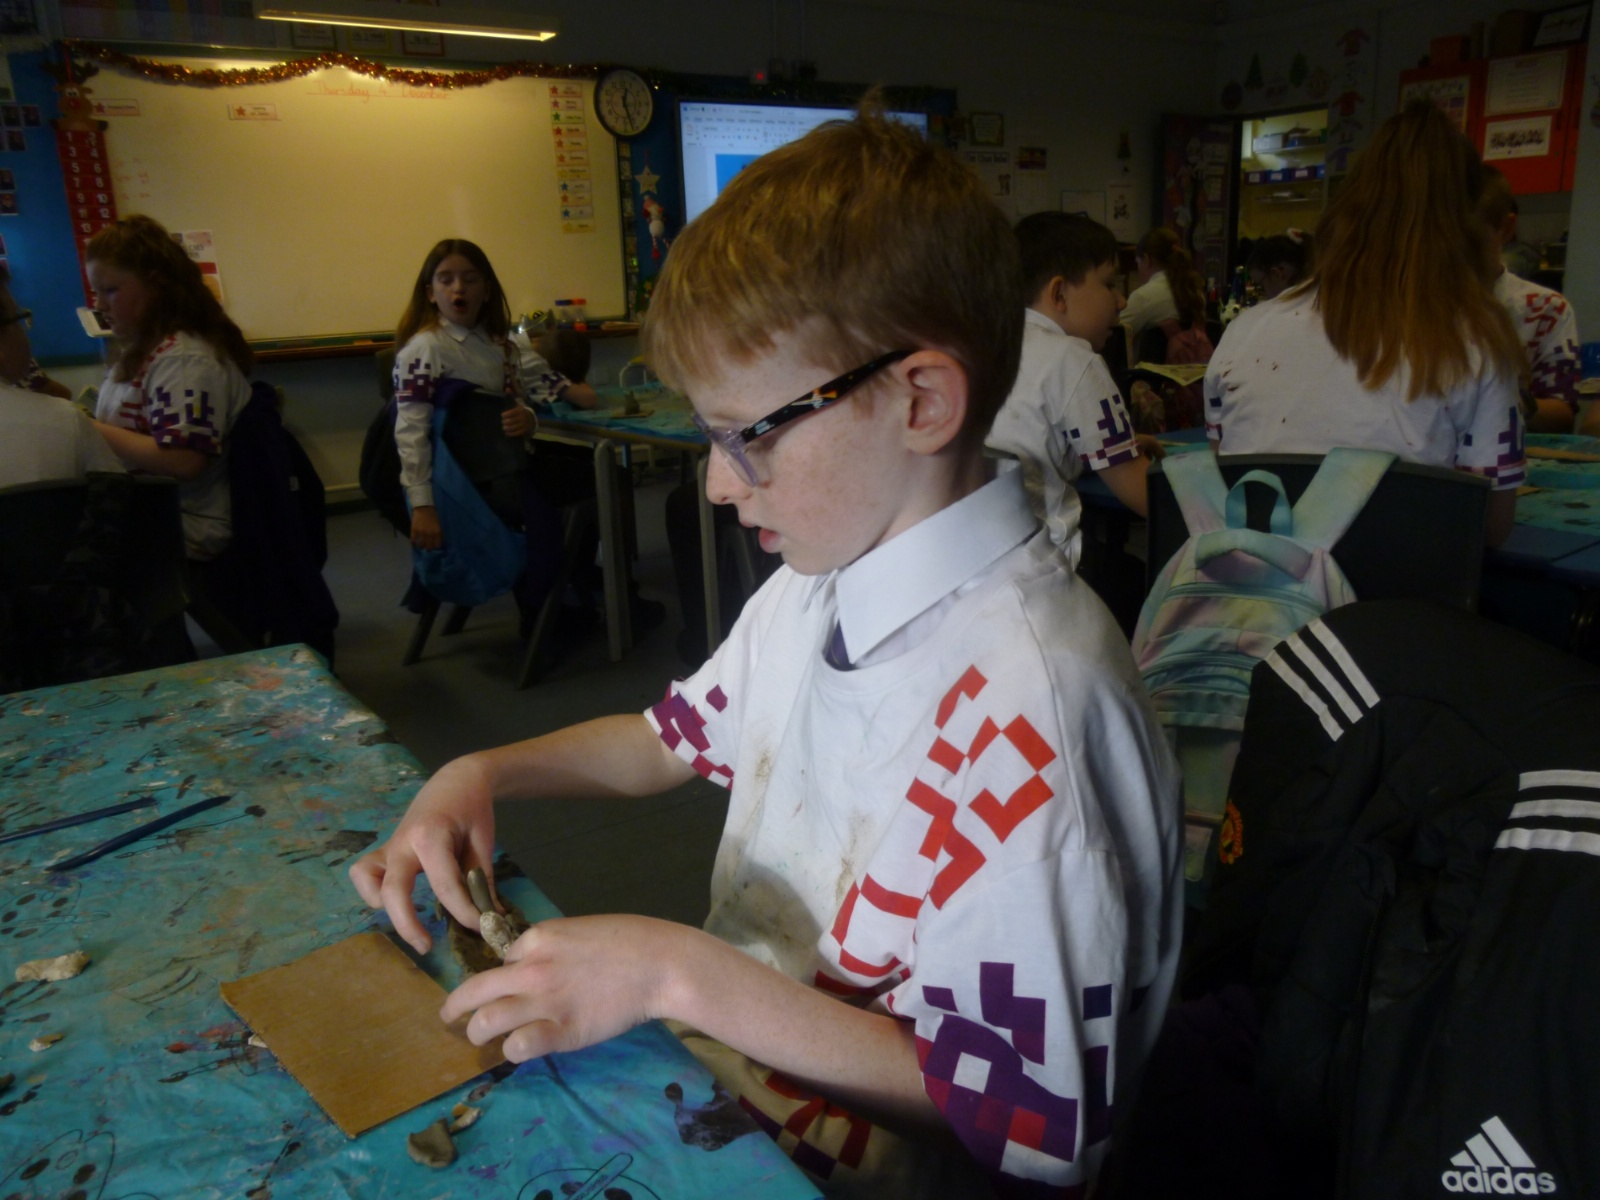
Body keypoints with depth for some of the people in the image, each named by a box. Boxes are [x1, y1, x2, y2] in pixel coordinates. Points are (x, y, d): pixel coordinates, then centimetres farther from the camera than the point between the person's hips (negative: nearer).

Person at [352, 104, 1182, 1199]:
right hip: (720, 1056, 7)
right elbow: (679, 735, 15)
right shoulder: (821, 581, -1)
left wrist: (684, 973, -27)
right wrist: (482, 773, -1)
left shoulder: (1024, 702, -30)